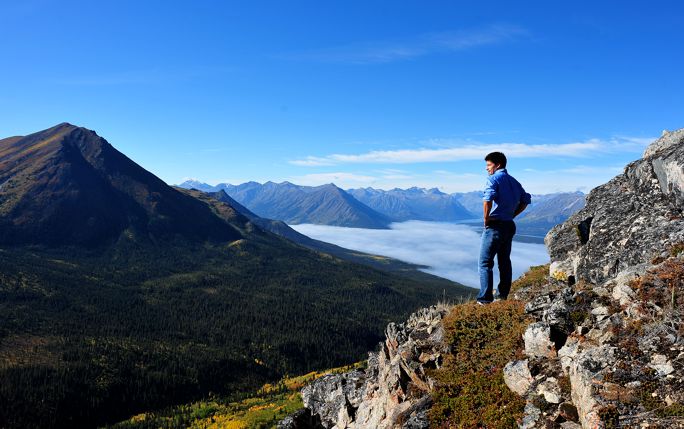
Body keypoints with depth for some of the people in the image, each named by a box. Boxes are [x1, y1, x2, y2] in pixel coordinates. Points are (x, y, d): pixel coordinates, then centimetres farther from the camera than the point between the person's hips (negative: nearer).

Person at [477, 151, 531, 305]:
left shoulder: (493, 179, -11)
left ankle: (485, 299, -3)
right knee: (505, 261, 16)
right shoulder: (514, 181, 14)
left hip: (494, 225, -8)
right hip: (509, 225, 8)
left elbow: (487, 200, -27)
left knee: (485, 263, -1)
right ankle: (503, 295, 22)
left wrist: (486, 219, -15)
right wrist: (511, 215, 14)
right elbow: (525, 201, 19)